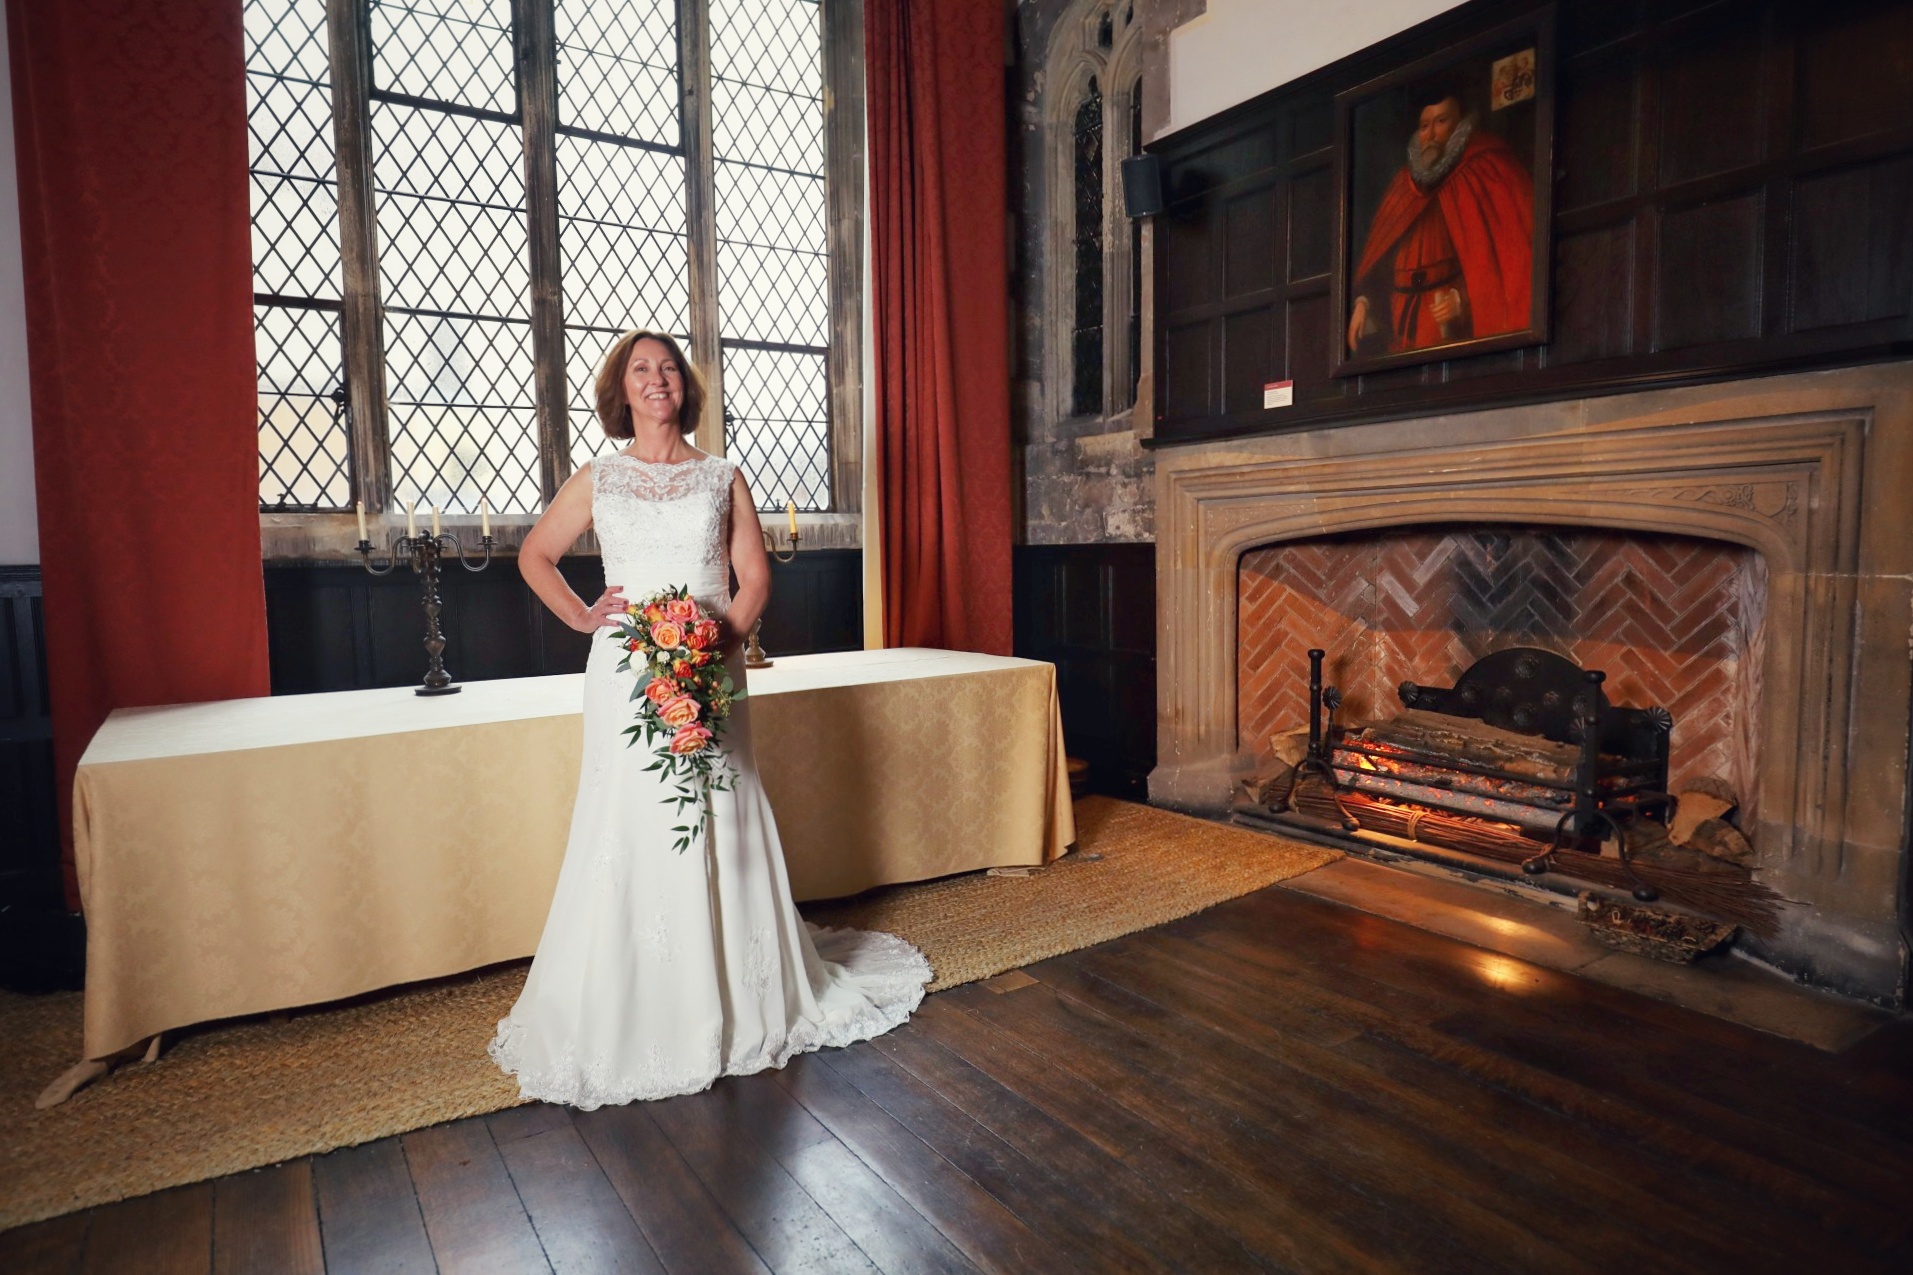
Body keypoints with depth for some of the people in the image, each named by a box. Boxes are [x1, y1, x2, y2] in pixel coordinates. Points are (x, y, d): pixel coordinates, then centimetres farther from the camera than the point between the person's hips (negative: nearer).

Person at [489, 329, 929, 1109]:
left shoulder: (722, 478, 9)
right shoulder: (598, 480, 11)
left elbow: (754, 575, 5)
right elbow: (534, 556, 19)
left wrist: (725, 641, -11)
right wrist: (581, 616, 4)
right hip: (625, 673, 1)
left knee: (721, 827, 2)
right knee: (629, 830, 1)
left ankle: (737, 1005, 18)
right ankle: (628, 1018, 15)